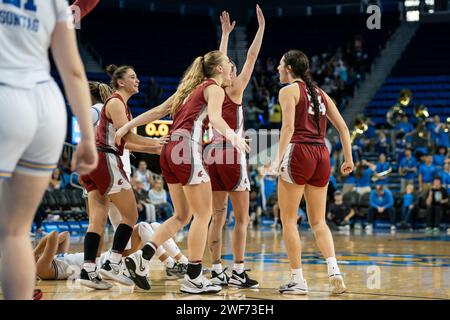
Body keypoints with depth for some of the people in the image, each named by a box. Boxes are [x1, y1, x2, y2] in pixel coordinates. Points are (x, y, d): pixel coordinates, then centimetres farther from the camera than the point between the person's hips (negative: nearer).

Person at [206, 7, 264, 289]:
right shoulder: (234, 91, -6)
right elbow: (252, 57, -4)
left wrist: (226, 33, 32)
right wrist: (261, 27, 2)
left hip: (213, 157, 7)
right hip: (232, 157, -7)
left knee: (218, 218, 7)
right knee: (242, 218, -1)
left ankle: (217, 271, 5)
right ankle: (238, 272, -4)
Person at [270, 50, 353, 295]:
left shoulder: (288, 90, 1)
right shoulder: (319, 93, 19)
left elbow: (288, 127, -13)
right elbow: (342, 127, 17)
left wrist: (279, 159, -17)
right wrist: (348, 159, 20)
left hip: (299, 153, -6)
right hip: (322, 155, 6)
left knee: (288, 220, 4)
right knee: (318, 222, 11)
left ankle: (297, 280, 1)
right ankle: (334, 271, -8)